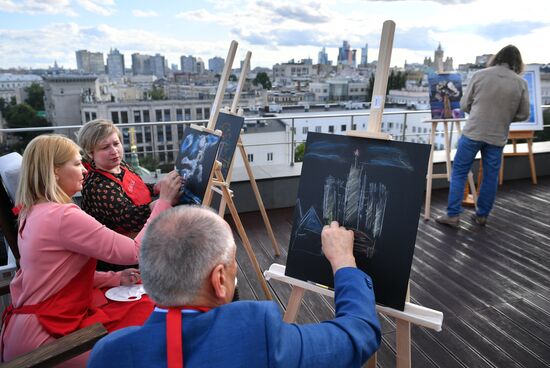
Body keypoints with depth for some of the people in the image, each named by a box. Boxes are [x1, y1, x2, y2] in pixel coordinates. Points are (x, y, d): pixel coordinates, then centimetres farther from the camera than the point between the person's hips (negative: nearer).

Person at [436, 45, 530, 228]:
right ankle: (482, 215, 22)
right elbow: (523, 114, 5)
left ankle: (453, 215, 4)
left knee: (459, 172, 6)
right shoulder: (521, 83, 0)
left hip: (473, 132, -1)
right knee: (490, 177, 13)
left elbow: (464, 104, 3)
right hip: (498, 137, 2)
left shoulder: (480, 75, -2)